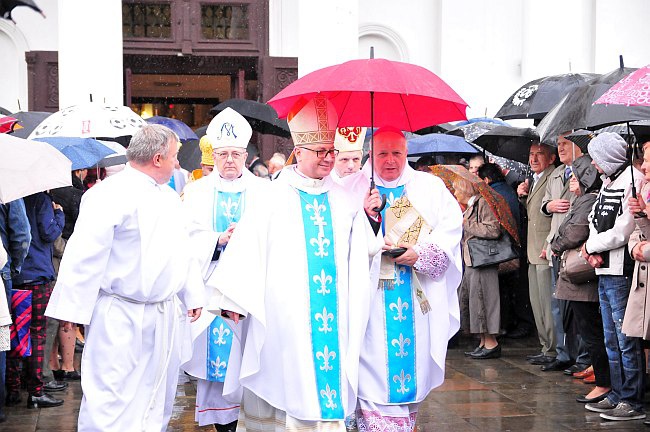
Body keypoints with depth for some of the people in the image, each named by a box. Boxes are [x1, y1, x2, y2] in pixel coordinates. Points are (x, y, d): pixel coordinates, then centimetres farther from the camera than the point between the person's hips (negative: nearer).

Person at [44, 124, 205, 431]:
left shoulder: (170, 196, 14)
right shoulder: (109, 195, -14)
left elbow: (183, 251, 22)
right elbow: (85, 254, -16)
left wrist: (192, 295, 20)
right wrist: (73, 309, -17)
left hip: (165, 316, 8)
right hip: (120, 317, -8)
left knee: (157, 397, 15)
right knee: (112, 399, -6)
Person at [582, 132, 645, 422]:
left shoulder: (632, 180, -14)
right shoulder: (608, 182, 16)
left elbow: (622, 231, -18)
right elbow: (594, 221, 18)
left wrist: (592, 245, -5)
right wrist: (593, 252, -1)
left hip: (621, 273, -10)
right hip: (604, 271, 10)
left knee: (627, 340, -4)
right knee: (612, 340, 15)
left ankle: (633, 402, 3)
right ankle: (617, 395, 24)